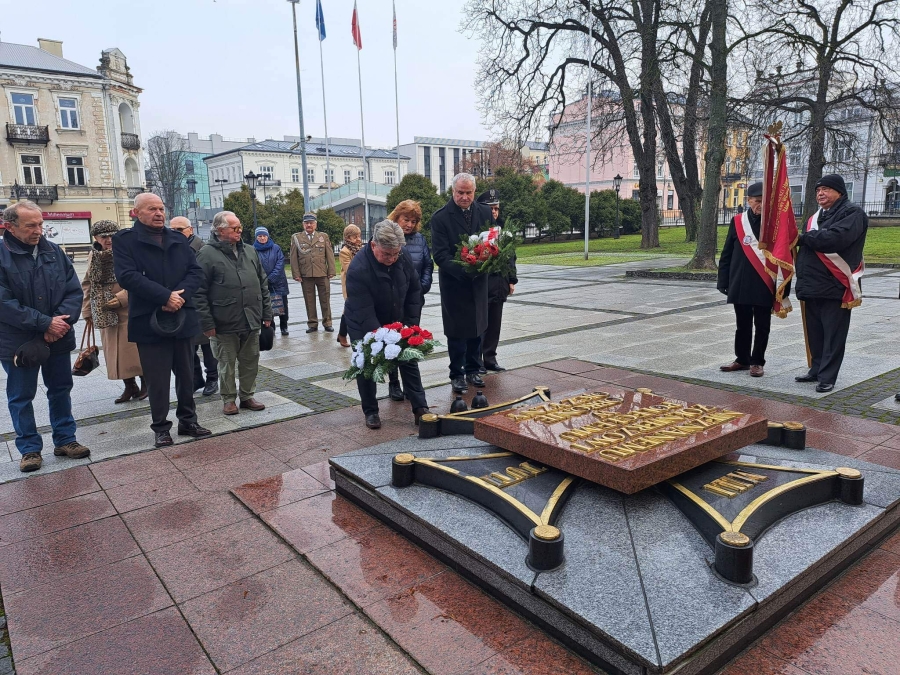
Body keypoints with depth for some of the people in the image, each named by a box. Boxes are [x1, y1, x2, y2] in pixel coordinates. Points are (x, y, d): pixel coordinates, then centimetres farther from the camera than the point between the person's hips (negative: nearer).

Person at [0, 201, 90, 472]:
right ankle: (29, 448, 21)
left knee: (61, 390, 13)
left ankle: (65, 440, 26)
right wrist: (45, 323, -20)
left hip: (58, 338, 4)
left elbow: (74, 291, 1)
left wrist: (61, 322, -14)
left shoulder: (54, 251, 3)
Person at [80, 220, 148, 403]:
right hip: (105, 313, 5)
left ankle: (145, 383, 17)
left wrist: (121, 298, -20)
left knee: (133, 349, -1)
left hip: (128, 311, -5)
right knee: (114, 351, 9)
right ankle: (130, 387, 21)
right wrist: (88, 311, 10)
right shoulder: (94, 257, 9)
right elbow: (87, 285, 13)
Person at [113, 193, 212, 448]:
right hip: (149, 322, -4)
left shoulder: (178, 239, 11)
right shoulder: (124, 240, -3)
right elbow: (127, 276, -15)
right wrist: (165, 296, -21)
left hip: (183, 318, 4)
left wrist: (180, 296, -14)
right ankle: (160, 427, 17)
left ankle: (188, 421, 26)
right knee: (157, 380, 4)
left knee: (186, 375, 13)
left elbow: (195, 271, 4)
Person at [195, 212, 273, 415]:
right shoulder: (207, 254, -8)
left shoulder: (249, 251, 9)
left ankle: (247, 396, 28)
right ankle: (229, 399, 23)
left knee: (250, 361, 13)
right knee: (227, 364, 8)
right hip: (225, 324, -5)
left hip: (251, 321, 5)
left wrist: (266, 312, 11)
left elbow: (262, 283, 14)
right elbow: (199, 292, -10)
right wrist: (206, 322, -13)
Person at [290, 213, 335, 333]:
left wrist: (331, 271, -1)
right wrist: (296, 274, -3)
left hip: (322, 274, 0)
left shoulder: (323, 236, 11)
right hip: (305, 275, 0)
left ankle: (327, 323, 13)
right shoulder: (296, 238, 7)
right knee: (309, 301, 5)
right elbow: (293, 258, 4)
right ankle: (312, 324, 14)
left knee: (325, 299, 4)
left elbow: (330, 255, 7)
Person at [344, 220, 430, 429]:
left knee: (409, 361, 3)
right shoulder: (358, 269, -33)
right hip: (364, 327, -4)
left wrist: (411, 323, -7)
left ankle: (420, 408, 9)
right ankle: (370, 412, 19)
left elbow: (414, 290, -3)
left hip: (396, 322, 4)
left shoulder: (403, 259, -17)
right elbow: (364, 312, -34)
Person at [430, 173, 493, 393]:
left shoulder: (485, 213, 3)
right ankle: (457, 375, 17)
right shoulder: (440, 217, -10)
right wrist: (463, 271, -27)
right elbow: (440, 254, -15)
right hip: (454, 283, -4)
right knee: (457, 332, 4)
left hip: (479, 282, 4)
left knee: (477, 327, 13)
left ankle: (473, 370, 28)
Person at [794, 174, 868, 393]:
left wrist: (805, 237, -9)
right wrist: (802, 278, 6)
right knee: (814, 332, 13)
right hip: (812, 285, 8)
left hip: (836, 286, -8)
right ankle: (816, 370, 23)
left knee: (833, 335, -3)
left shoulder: (852, 213, -5)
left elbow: (836, 237, -23)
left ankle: (827, 377, -1)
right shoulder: (815, 217, 21)